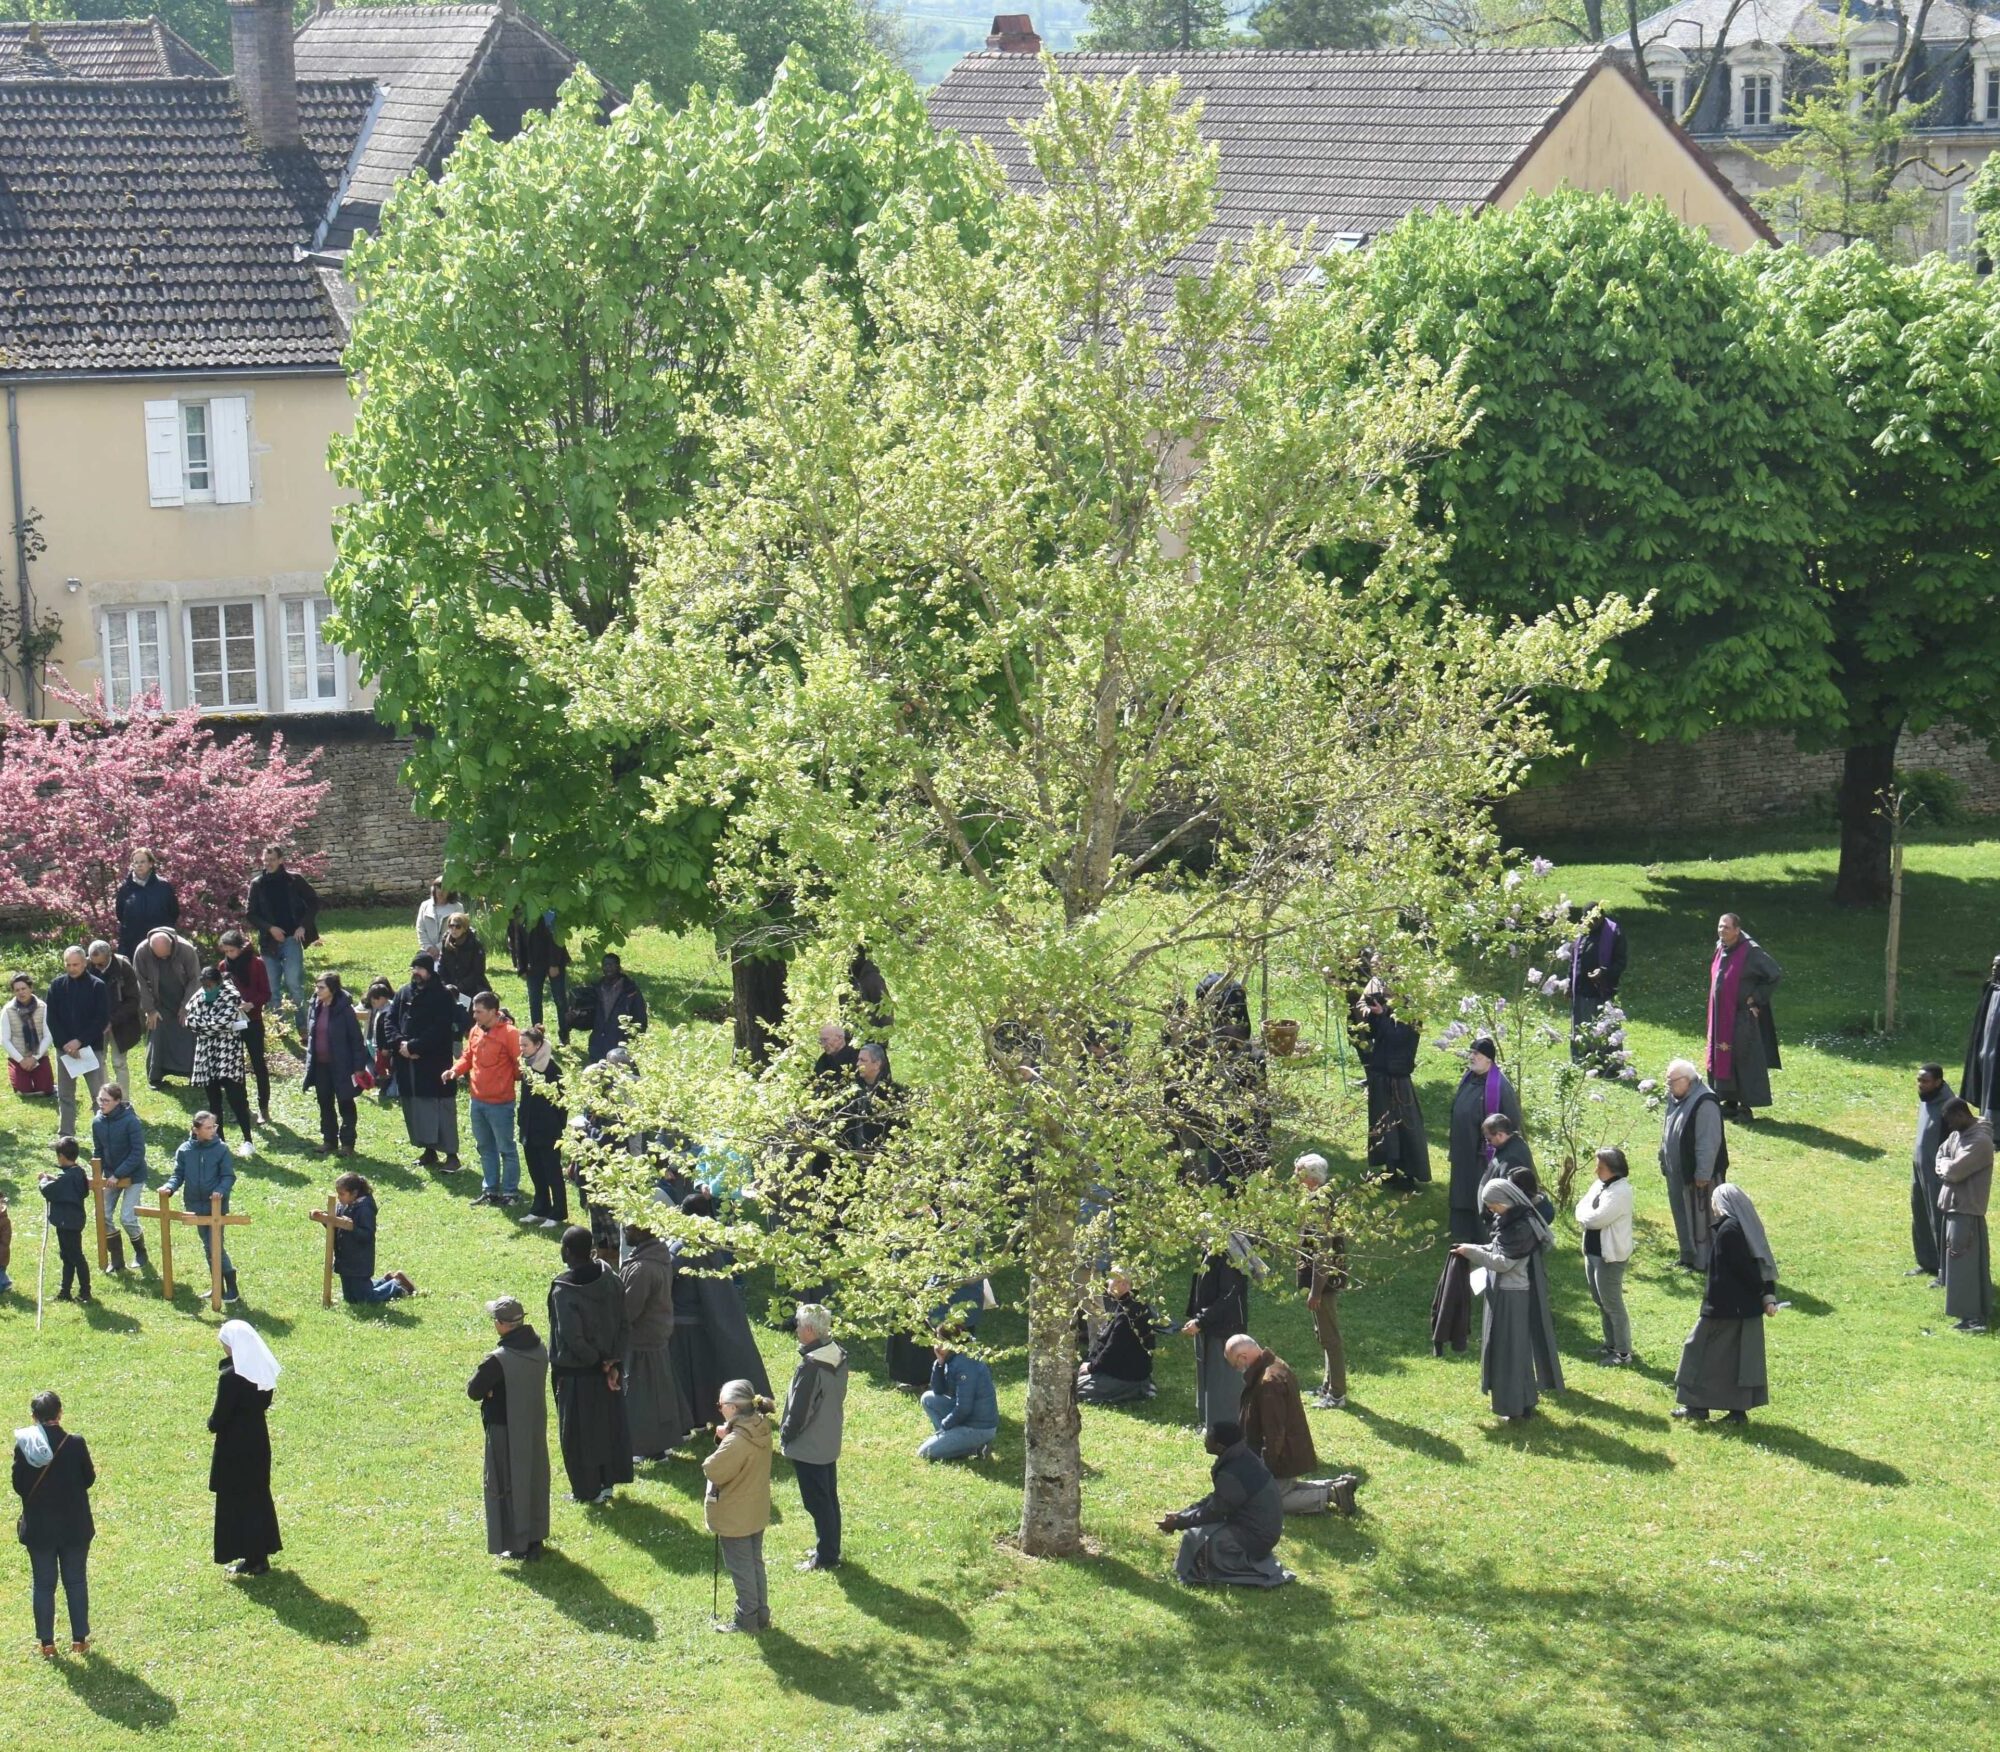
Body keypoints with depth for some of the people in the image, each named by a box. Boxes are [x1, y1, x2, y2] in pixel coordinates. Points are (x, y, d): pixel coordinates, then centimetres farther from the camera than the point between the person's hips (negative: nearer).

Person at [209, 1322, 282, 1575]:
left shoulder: (231, 1377, -24)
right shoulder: (264, 1370, -1)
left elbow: (220, 1415, -18)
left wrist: (212, 1424, 1)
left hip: (235, 1447, -7)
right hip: (259, 1439, 7)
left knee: (238, 1501, 5)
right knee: (258, 1496, 18)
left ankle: (253, 1558, 9)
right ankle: (261, 1552, 26)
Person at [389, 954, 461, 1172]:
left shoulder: (442, 996, -9)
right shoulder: (404, 993, 10)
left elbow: (439, 1030, -16)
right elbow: (391, 1020, 7)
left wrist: (414, 1046, -19)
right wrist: (399, 1043, -11)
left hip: (434, 1062, -6)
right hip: (407, 1062, 6)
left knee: (440, 1107, -6)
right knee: (414, 1106, 11)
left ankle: (451, 1155, -4)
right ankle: (429, 1150, 23)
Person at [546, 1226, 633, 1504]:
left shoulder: (564, 1291, -25)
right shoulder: (609, 1280, -7)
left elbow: (572, 1338, -25)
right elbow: (622, 1324, -4)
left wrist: (598, 1361, -11)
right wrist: (613, 1362, -4)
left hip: (575, 1371, -5)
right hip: (606, 1367, 5)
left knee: (579, 1432, 10)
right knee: (609, 1423, 20)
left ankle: (588, 1490, 19)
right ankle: (608, 1480, 31)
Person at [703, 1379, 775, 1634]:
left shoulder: (736, 1442, -31)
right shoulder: (761, 1430, -4)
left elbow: (714, 1471, -24)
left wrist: (720, 1442, -8)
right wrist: (725, 1439, -10)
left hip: (734, 1517, -8)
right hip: (757, 1513, 8)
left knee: (741, 1568, 7)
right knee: (755, 1563, 20)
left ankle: (747, 1620, 18)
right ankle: (761, 1615, 30)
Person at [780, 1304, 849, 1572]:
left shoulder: (811, 1365, -27)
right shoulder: (838, 1356, 0)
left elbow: (799, 1409, -22)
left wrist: (785, 1437, -7)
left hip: (808, 1446, -9)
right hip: (831, 1441, 9)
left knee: (817, 1502, 2)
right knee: (829, 1497, 19)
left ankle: (826, 1557, 9)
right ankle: (830, 1548, 29)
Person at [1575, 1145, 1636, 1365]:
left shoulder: (1620, 1192, -22)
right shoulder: (1600, 1185, 8)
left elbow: (1596, 1219, -27)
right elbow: (1582, 1206, 8)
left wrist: (1583, 1215, -8)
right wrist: (1586, 1217, -12)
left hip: (1610, 1256, -10)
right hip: (1593, 1251, 10)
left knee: (1612, 1304, -3)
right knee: (1600, 1301, 20)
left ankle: (1623, 1353, 6)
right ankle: (1611, 1344, 34)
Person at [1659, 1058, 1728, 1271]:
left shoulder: (1704, 1103, -24)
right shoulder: (1676, 1098, 5)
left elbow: (1709, 1143, -23)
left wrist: (1703, 1174, -22)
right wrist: (1665, 1161, 17)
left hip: (1697, 1174, -9)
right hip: (1678, 1172, 9)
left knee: (1700, 1216, 3)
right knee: (1683, 1214, 18)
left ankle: (1703, 1261, 14)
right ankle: (1689, 1256, 32)